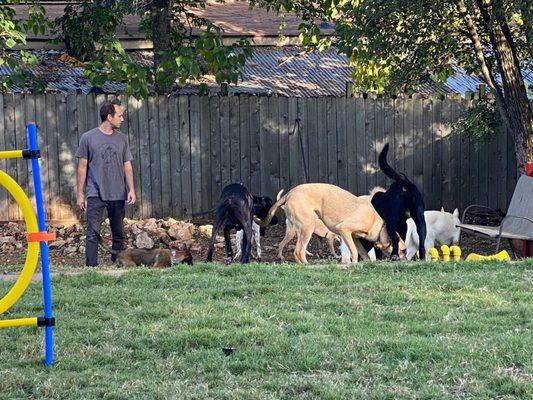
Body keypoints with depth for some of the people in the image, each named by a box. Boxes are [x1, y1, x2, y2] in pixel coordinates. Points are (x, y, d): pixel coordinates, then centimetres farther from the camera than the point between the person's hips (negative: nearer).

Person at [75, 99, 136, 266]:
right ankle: (91, 268, -10)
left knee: (119, 234, 7)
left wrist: (131, 189, 0)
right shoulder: (88, 138, 0)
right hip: (95, 194, -4)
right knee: (93, 234, -9)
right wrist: (80, 194, 0)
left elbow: (127, 166, 11)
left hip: (118, 195, 4)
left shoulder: (122, 139, 9)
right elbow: (82, 167, 3)